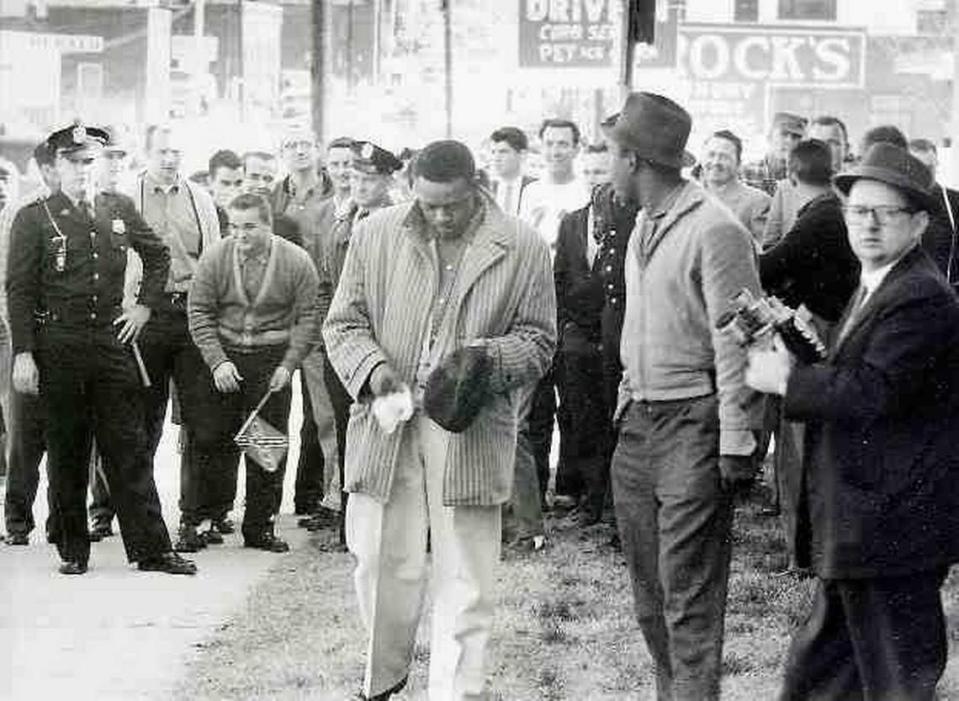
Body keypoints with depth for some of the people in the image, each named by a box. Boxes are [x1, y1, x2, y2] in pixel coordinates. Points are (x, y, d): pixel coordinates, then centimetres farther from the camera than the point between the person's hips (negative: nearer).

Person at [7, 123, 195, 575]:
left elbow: (158, 255, 23)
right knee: (66, 452, 5)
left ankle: (151, 549, 4)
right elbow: (19, 291, -3)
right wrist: (23, 354, -9)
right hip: (58, 347, -2)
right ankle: (72, 549, 15)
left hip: (112, 341, 2)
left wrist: (144, 307, 12)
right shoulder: (34, 219, -1)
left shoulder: (119, 210, 8)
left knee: (129, 448, 2)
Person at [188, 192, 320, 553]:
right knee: (213, 440, -1)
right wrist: (217, 361, -12)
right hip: (222, 355, 1)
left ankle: (260, 527, 9)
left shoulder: (297, 262, -6)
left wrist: (288, 365, -10)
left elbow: (307, 319, -2)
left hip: (271, 358, -1)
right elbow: (200, 314, -2)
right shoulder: (214, 257, -4)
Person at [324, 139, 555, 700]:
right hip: (387, 424, 2)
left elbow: (538, 339, 4)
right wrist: (373, 366, -13)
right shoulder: (375, 235, 3)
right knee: (383, 565, 9)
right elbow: (344, 323, 7)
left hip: (471, 430, -2)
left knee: (465, 580, 1)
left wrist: (489, 356, -16)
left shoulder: (524, 249, -2)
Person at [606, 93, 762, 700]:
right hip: (639, 422, 9)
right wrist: (629, 400, 14)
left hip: (692, 424, -9)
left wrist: (737, 444, -18)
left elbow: (737, 346, -16)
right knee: (649, 590, 14)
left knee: (690, 601, -7)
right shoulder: (646, 228, 14)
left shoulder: (715, 231, -14)